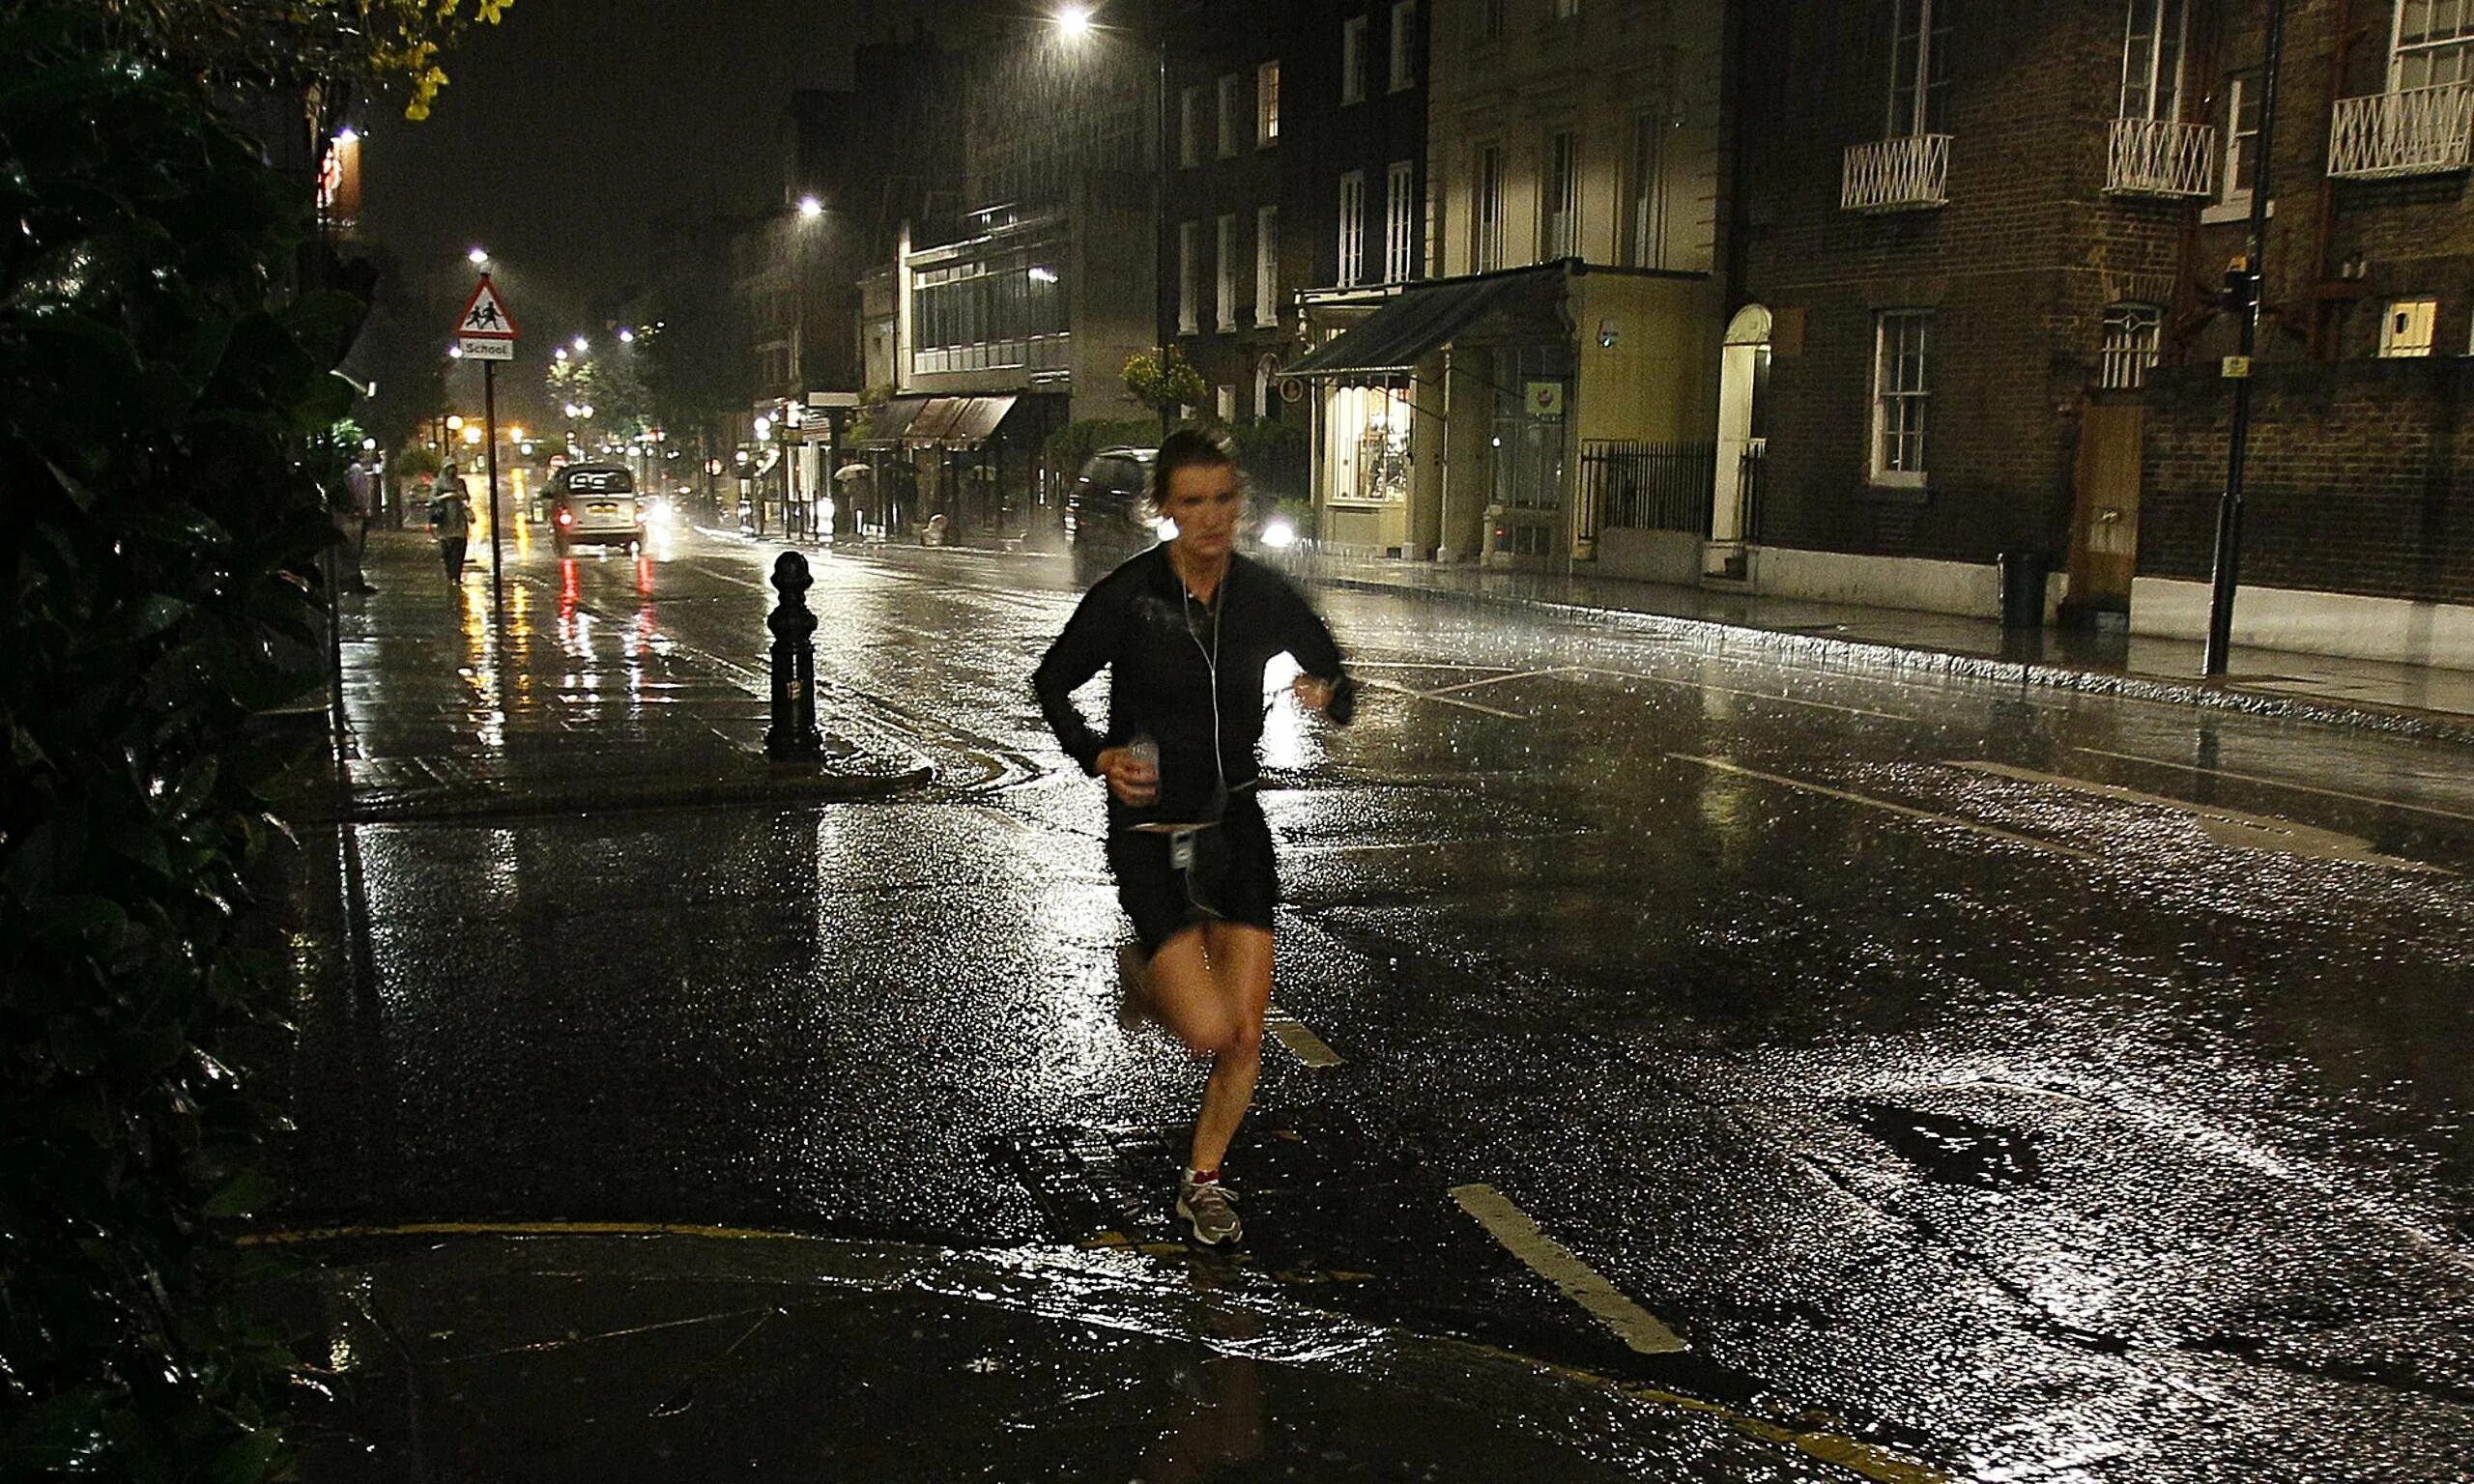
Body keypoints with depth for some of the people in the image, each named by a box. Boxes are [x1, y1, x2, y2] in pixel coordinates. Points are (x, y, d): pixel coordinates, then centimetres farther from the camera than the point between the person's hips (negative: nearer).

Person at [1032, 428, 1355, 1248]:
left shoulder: (1265, 594, -4)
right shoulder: (1126, 594, -13)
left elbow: (1335, 677, 8)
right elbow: (1052, 683, 0)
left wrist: (1327, 696, -16)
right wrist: (1098, 755, -15)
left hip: (1236, 821, 4)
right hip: (1150, 832, -3)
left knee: (1247, 1035, 2)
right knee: (1209, 1030, -12)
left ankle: (1203, 1182, 27)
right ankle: (1145, 974, 23)